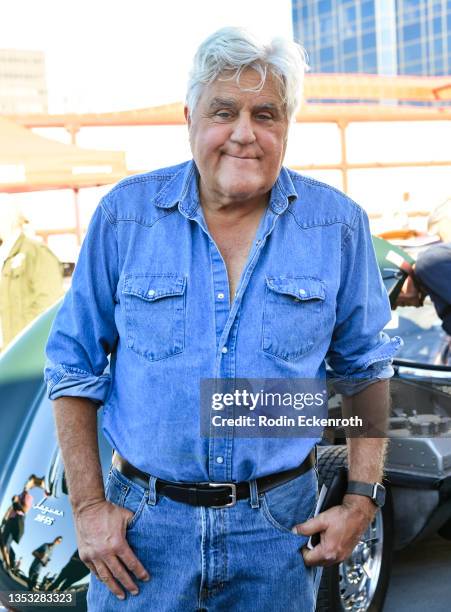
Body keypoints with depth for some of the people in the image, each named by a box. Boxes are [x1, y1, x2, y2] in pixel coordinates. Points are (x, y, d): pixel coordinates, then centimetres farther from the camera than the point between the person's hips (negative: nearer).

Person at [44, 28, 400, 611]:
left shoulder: (337, 225, -3)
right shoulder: (125, 214, -5)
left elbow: (367, 366, 6)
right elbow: (73, 363, 0)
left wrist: (362, 500, 0)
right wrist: (88, 506, -4)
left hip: (279, 525, 1)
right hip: (145, 521, 0)